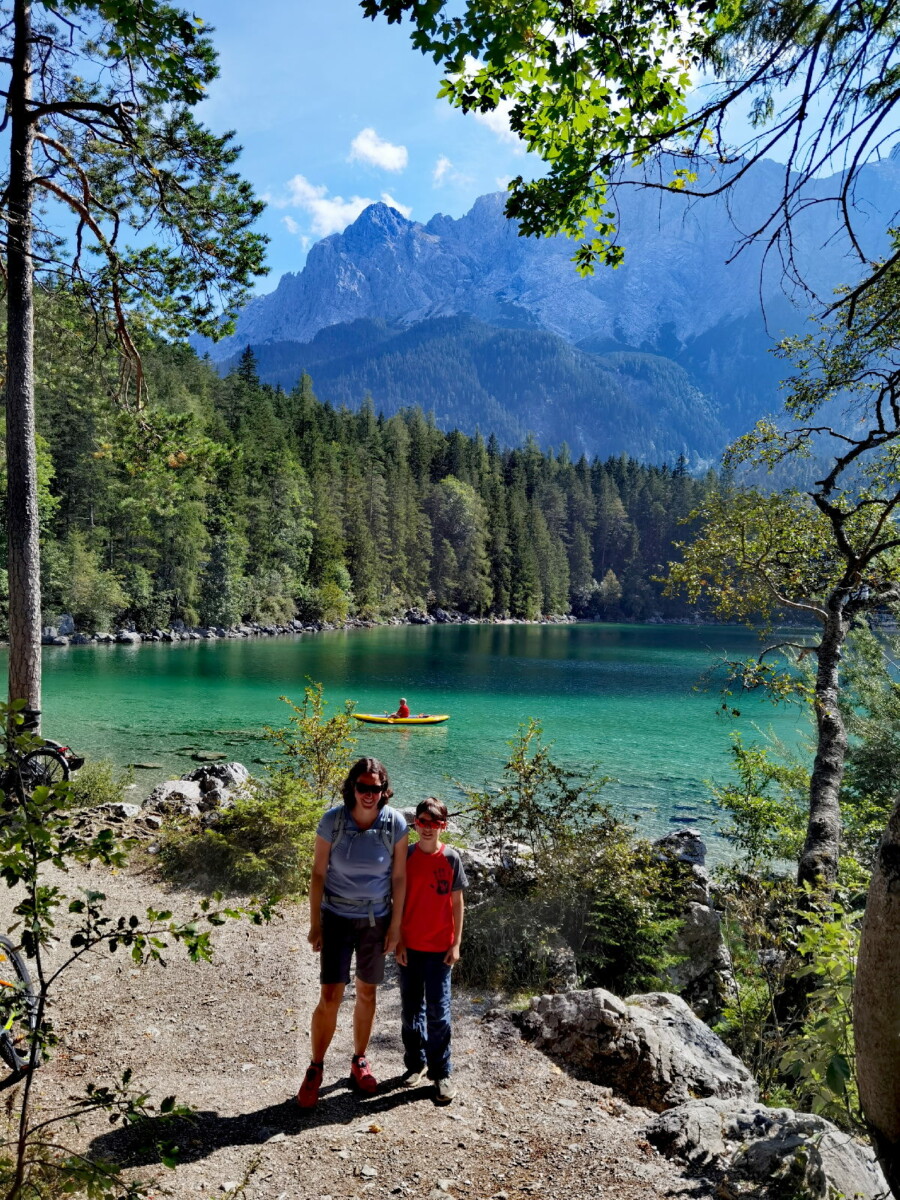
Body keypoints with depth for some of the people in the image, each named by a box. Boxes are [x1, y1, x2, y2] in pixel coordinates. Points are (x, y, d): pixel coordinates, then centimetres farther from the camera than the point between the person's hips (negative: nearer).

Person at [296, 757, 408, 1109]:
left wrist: (395, 925, -2)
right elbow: (318, 873, -8)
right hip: (337, 917, -1)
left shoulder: (395, 823, -14)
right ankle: (315, 1069, 16)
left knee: (367, 993, 15)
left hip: (376, 919, 2)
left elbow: (399, 877, -5)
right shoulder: (333, 820, -16)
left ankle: (359, 1061, 35)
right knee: (330, 996, -3)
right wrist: (315, 924, -6)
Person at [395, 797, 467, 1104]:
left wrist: (456, 943, -3)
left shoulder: (451, 858, -6)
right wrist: (398, 941, -3)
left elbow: (457, 903, -1)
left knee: (438, 1010, 1)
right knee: (411, 1008, 12)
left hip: (439, 948, -2)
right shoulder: (406, 857, -3)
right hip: (409, 946, 2)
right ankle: (416, 1063, 29)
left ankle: (442, 1072, 14)